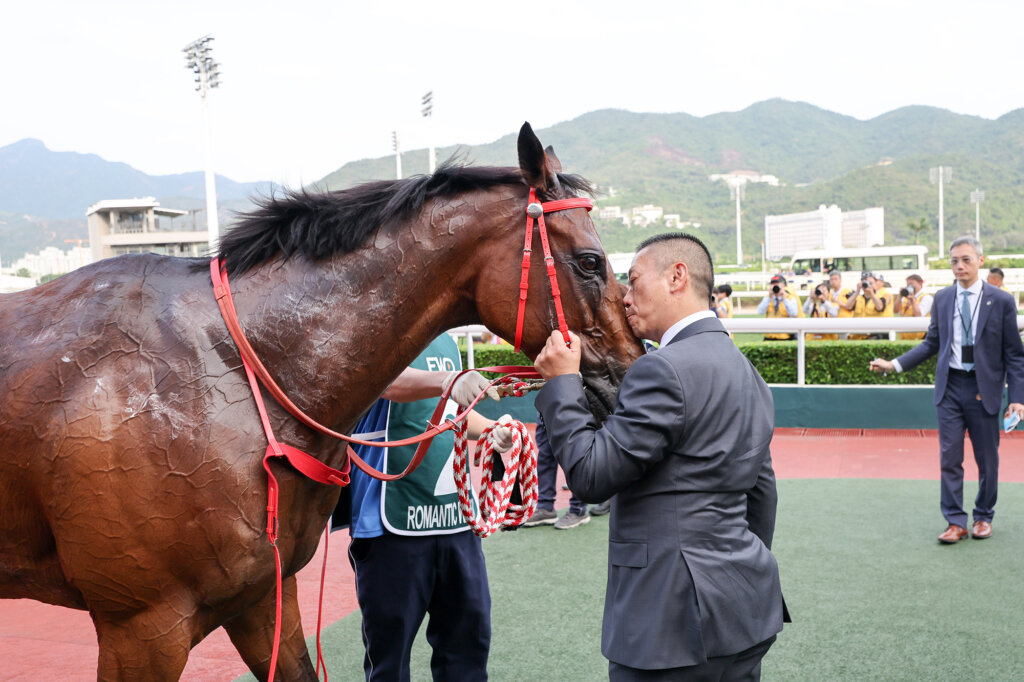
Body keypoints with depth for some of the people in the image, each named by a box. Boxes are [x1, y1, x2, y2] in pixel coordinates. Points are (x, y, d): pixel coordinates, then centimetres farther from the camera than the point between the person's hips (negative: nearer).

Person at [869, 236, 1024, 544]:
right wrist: (895, 364, 1)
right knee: (949, 458, 2)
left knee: (987, 458, 9)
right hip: (950, 387, 2)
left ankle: (983, 516, 28)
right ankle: (956, 521, 11)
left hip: (984, 389, -2)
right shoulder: (942, 299, 5)